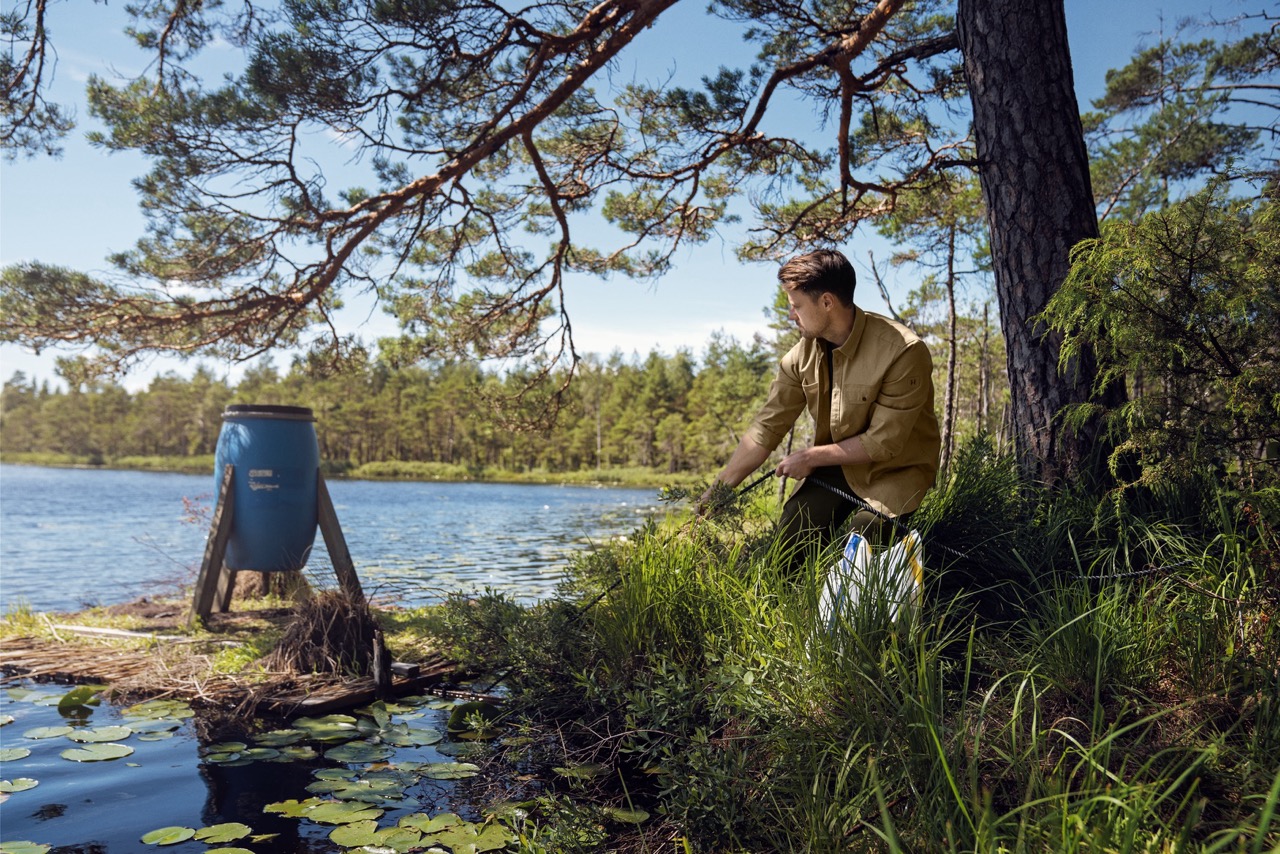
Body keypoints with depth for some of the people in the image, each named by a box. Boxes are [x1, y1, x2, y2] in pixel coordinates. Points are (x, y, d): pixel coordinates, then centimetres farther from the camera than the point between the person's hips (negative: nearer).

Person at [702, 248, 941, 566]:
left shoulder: (904, 352, -26)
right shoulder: (803, 354, -8)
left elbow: (884, 442, -23)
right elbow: (767, 427, -5)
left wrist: (811, 457, -16)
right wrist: (719, 489, -8)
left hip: (893, 471, -4)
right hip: (836, 465, 5)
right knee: (788, 544, -13)